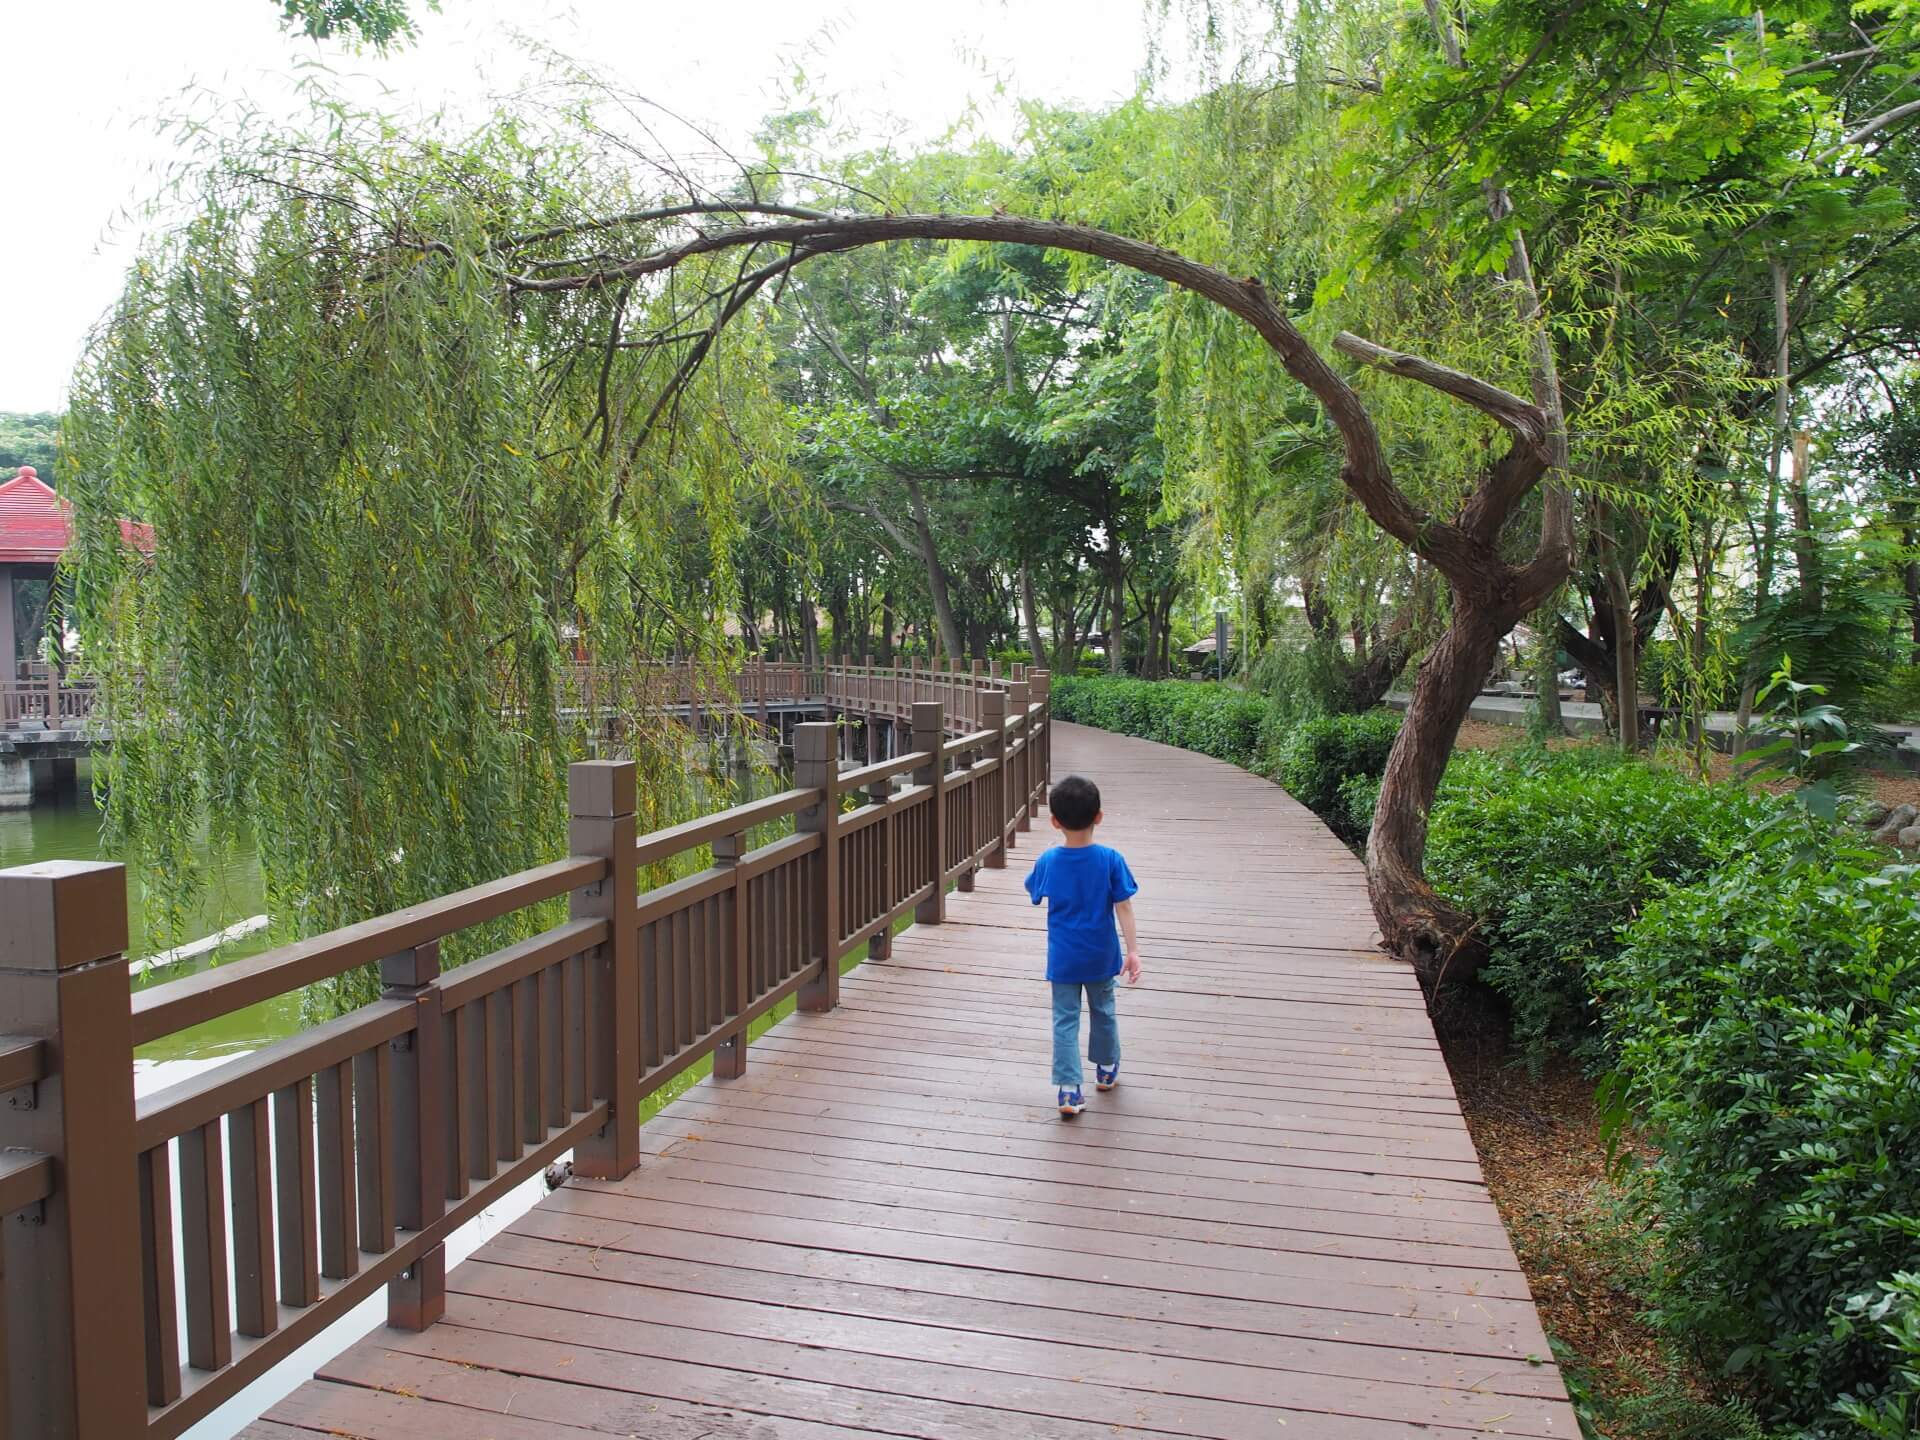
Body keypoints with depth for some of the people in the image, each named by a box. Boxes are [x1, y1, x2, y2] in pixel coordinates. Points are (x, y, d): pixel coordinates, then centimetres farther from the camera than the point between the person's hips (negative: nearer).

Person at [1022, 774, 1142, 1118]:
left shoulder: (1047, 861, -11)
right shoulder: (1111, 860, -15)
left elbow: (1036, 895, 9)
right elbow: (1123, 909, -14)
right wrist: (1134, 951, -9)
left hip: (1063, 958, 0)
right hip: (1100, 957, 1)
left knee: (1065, 1019, 7)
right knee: (1103, 1011, 22)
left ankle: (1069, 1089, 1)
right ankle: (1107, 1069, 40)